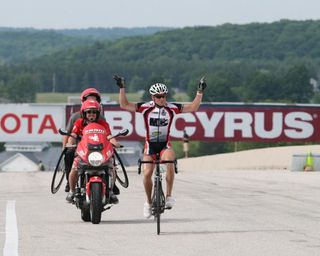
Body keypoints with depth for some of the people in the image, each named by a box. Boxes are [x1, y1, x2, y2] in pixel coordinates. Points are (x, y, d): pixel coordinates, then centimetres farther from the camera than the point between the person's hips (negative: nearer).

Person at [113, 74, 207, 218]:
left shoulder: (172, 108, -4)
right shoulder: (146, 108, -7)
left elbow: (193, 107, -2)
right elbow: (124, 105, -10)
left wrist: (200, 92, -12)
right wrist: (122, 88, -20)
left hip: (165, 145, -1)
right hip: (150, 145, 1)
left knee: (169, 161, -32)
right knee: (147, 174, -10)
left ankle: (169, 195, -20)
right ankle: (149, 202, 16)